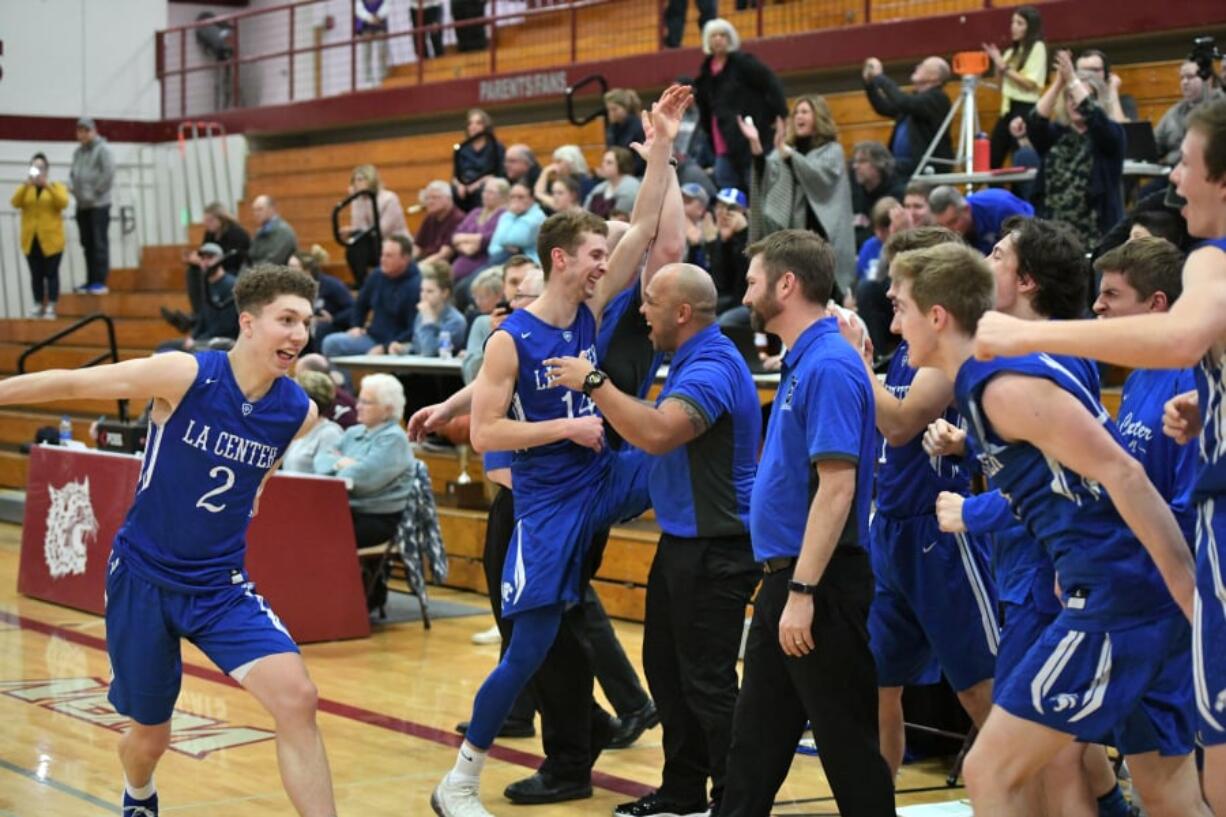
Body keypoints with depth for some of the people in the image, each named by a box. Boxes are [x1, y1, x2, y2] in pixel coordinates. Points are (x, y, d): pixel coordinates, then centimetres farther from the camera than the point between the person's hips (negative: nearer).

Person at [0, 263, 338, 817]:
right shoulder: (184, 375, -19)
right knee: (149, 736, 12)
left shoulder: (298, 412, -8)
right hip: (143, 578, -2)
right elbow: (71, 383, -9)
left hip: (221, 585, 2)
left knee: (297, 698, -20)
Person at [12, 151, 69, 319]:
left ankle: (51, 308, -2)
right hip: (31, 240, 3)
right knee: (36, 275, 6)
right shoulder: (25, 188, 12)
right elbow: (15, 203, -6)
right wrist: (26, 185, -20)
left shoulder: (57, 186, 5)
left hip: (51, 240, -3)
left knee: (51, 274, -3)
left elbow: (63, 202, -14)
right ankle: (38, 306, 11)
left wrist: (47, 185, -21)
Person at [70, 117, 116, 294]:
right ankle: (90, 281, 14)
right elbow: (73, 173, 21)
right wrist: (73, 189, 3)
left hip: (99, 204, -7)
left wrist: (94, 194, -14)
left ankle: (100, 281, -7)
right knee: (87, 243, 9)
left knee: (99, 243, -7)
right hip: (82, 205, 8)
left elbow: (108, 174, -15)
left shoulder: (103, 149, -8)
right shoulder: (78, 152, 16)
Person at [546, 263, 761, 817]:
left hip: (714, 548, -11)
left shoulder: (712, 367, -20)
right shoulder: (693, 361, 13)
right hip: (682, 541, 11)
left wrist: (594, 383, -27)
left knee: (707, 682, -6)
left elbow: (657, 433, -34)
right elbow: (660, 425, 25)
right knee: (666, 667, 16)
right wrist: (608, 417, 12)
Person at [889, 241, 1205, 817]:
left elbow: (1122, 475, -20)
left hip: (1115, 601, -10)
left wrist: (1196, 601, -22)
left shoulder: (1005, 385, -13)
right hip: (1150, 603, 10)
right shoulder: (982, 381, 16)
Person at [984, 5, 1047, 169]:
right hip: (1008, 108, 8)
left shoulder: (1037, 47, -4)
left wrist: (1005, 68, -12)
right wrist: (997, 64, 3)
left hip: (1026, 109, -8)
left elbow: (1030, 83, -13)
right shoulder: (1011, 51, 17)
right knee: (993, 157, 3)